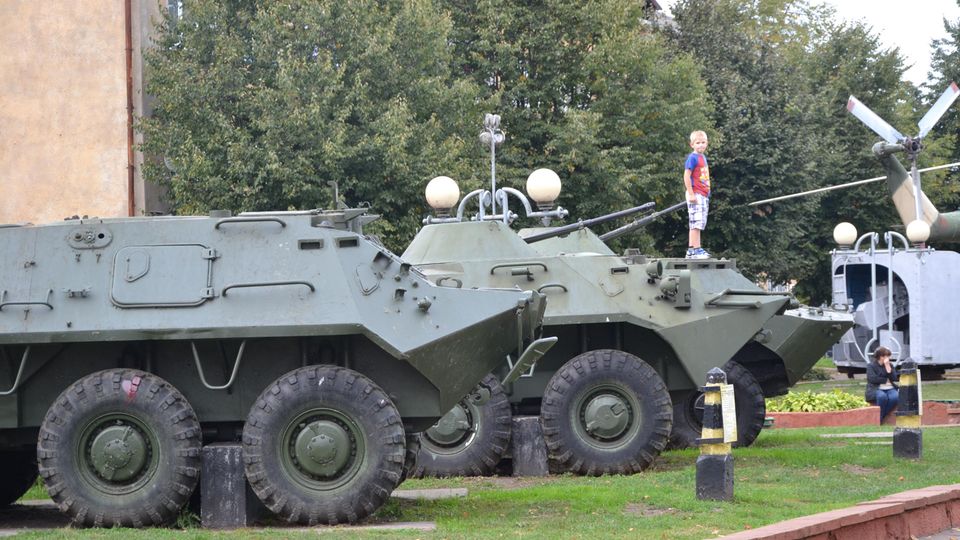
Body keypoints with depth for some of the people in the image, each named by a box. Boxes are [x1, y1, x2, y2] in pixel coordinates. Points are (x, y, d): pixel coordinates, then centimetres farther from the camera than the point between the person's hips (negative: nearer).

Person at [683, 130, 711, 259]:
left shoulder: (703, 157, 15)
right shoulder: (693, 158, -11)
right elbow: (686, 176, -16)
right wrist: (691, 194, -21)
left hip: (703, 195, 9)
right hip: (696, 194, -9)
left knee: (700, 224, 10)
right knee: (696, 223, -10)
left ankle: (691, 250, 14)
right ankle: (695, 250, -10)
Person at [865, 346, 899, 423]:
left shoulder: (890, 365, 17)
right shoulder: (871, 366, 6)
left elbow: (894, 378, 2)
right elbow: (872, 378, -10)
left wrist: (887, 366, -4)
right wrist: (886, 380, -4)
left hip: (890, 389, 4)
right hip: (876, 389, -4)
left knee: (895, 397, -31)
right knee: (882, 396, -39)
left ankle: (880, 417, -22)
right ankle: (879, 418, -26)